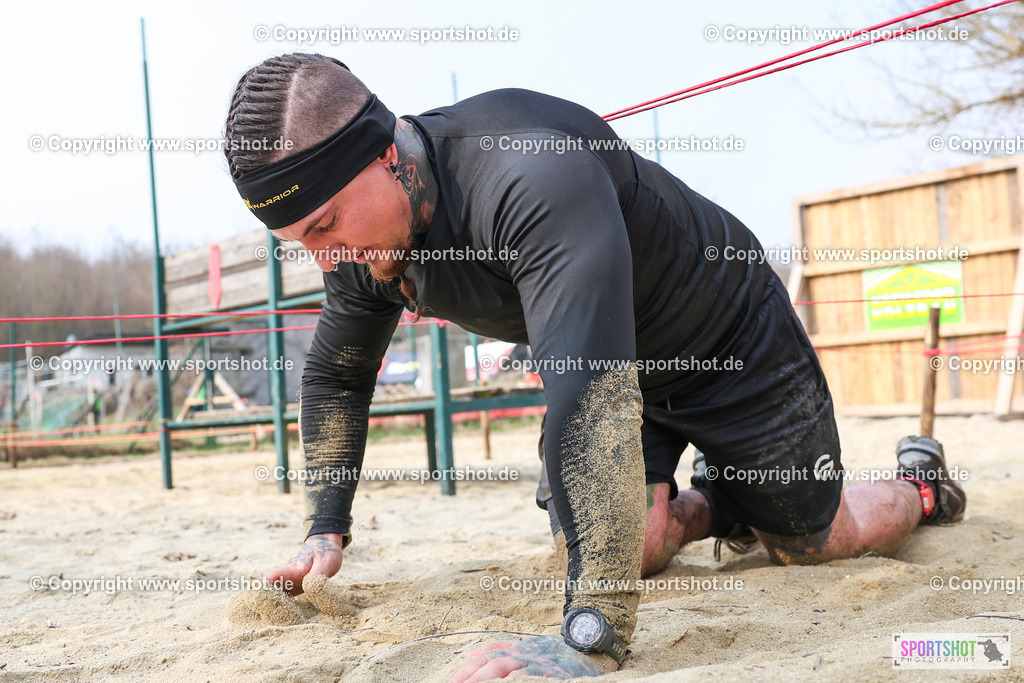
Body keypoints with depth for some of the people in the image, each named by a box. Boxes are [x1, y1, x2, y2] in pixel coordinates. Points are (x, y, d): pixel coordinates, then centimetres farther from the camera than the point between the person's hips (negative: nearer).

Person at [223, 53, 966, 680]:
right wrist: (326, 530, -4)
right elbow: (335, 378, 4)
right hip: (618, 367, 6)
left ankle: (920, 486, 38)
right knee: (633, 546, -8)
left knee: (809, 542, 6)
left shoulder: (531, 171, -43)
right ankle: (716, 504, 25)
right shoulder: (364, 245, -16)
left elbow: (591, 382, -53)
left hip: (727, 338, -6)